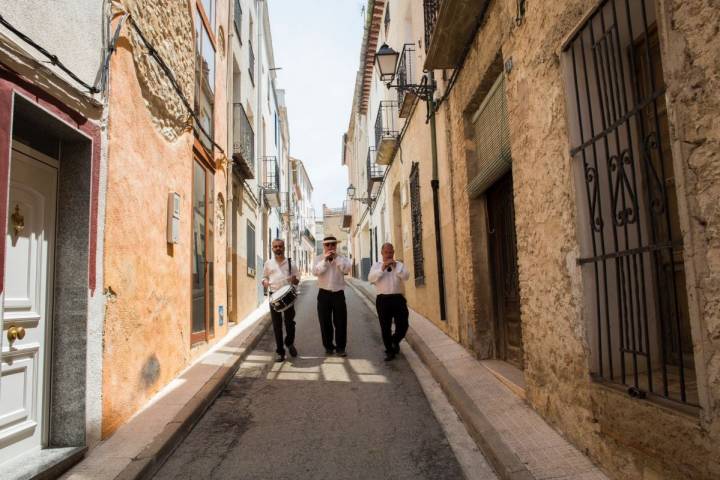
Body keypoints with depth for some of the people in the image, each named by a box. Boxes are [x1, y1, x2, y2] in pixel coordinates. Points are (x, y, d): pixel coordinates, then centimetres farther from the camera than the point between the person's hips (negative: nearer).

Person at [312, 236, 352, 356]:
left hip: (339, 294, 0)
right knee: (325, 322, 7)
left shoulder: (342, 258, 4)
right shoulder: (319, 259, 4)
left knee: (340, 322, 2)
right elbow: (315, 272, -12)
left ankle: (340, 347, 11)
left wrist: (336, 257, -15)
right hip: (324, 294, 0)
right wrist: (325, 259, -17)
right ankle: (328, 346, 20)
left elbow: (346, 269, -14)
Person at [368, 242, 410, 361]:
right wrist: (382, 268, -15)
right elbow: (371, 278, -8)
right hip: (383, 299, -1)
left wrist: (395, 266, -13)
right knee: (385, 327, 5)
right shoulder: (376, 265, 8)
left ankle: (395, 341, 30)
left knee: (403, 325, -1)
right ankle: (389, 351, 20)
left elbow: (406, 276, -6)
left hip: (398, 298, 1)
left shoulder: (399, 264, 11)